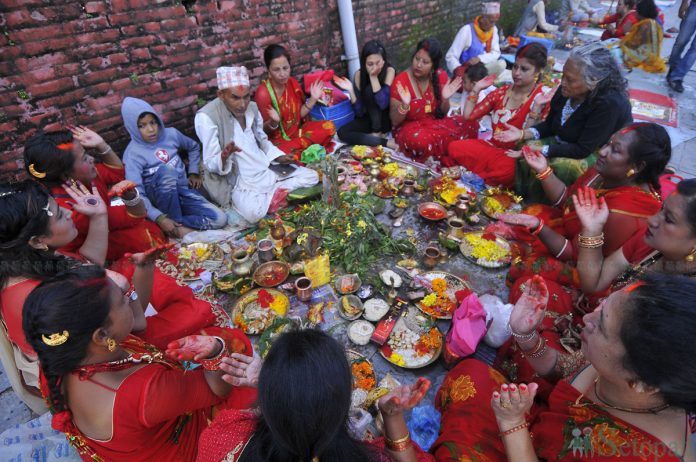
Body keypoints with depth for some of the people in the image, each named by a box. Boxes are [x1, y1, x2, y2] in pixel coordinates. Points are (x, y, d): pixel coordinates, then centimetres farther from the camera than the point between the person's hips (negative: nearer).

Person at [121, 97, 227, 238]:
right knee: (166, 170, -39)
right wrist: (160, 218, -31)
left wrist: (193, 173, 10)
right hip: (159, 198, -3)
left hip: (182, 191, 3)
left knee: (219, 219, -21)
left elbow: (194, 147, 20)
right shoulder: (133, 154, -14)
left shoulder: (171, 134, -1)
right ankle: (177, 225, -24)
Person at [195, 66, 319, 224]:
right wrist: (224, 157, -37)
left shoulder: (252, 108, 3)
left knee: (312, 177, 0)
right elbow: (210, 164, -15)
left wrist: (278, 157, 2)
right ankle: (278, 194, -8)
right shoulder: (206, 117, -16)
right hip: (238, 180, -6)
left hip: (267, 169, 6)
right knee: (253, 212, -36)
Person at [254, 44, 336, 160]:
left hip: (297, 131, 6)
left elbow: (299, 114, 8)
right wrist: (273, 122, -34)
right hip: (277, 139, -6)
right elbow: (263, 130, -12)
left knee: (329, 126, -10)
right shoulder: (263, 93, -17)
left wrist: (313, 99, -5)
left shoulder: (293, 83, 0)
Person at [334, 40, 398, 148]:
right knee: (342, 132, -20)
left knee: (370, 89, -25)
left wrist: (373, 77, -28)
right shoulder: (359, 75, -10)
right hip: (370, 119, 4)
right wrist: (350, 90, -25)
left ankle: (377, 133, -14)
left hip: (388, 119, -3)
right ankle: (386, 142, -22)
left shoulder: (389, 71, -17)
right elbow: (359, 113, -12)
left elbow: (383, 104, -29)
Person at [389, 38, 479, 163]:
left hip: (435, 123, 4)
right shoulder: (400, 81, -15)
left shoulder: (440, 76, -1)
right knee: (421, 141, -39)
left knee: (470, 125, -18)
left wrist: (445, 99, -15)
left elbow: (442, 114, 7)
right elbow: (395, 122, -13)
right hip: (408, 128, -4)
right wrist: (405, 105, -33)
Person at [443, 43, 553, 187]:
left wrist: (537, 106, -25)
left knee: (506, 170, -40)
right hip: (491, 146, 4)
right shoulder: (501, 92, 9)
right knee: (454, 147, -23)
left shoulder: (542, 99, -5)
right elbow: (468, 116, 7)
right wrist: (476, 89, 4)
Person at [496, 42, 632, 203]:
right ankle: (523, 201, 4)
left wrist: (541, 150, -32)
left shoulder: (610, 104, -30)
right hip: (567, 145, 7)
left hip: (599, 157, -6)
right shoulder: (567, 91, -11)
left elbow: (583, 150, -29)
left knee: (558, 166, -32)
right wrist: (523, 134, -14)